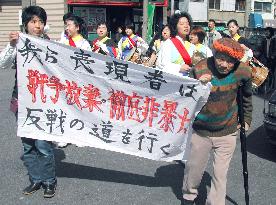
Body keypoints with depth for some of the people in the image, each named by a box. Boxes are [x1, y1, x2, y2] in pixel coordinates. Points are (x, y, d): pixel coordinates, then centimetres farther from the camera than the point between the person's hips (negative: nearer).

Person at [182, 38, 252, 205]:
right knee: (194, 168, 16)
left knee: (221, 174, 5)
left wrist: (246, 120, 12)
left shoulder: (243, 72, -13)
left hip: (227, 132, 0)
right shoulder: (200, 69, -19)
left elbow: (246, 96, 6)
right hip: (200, 130, 0)